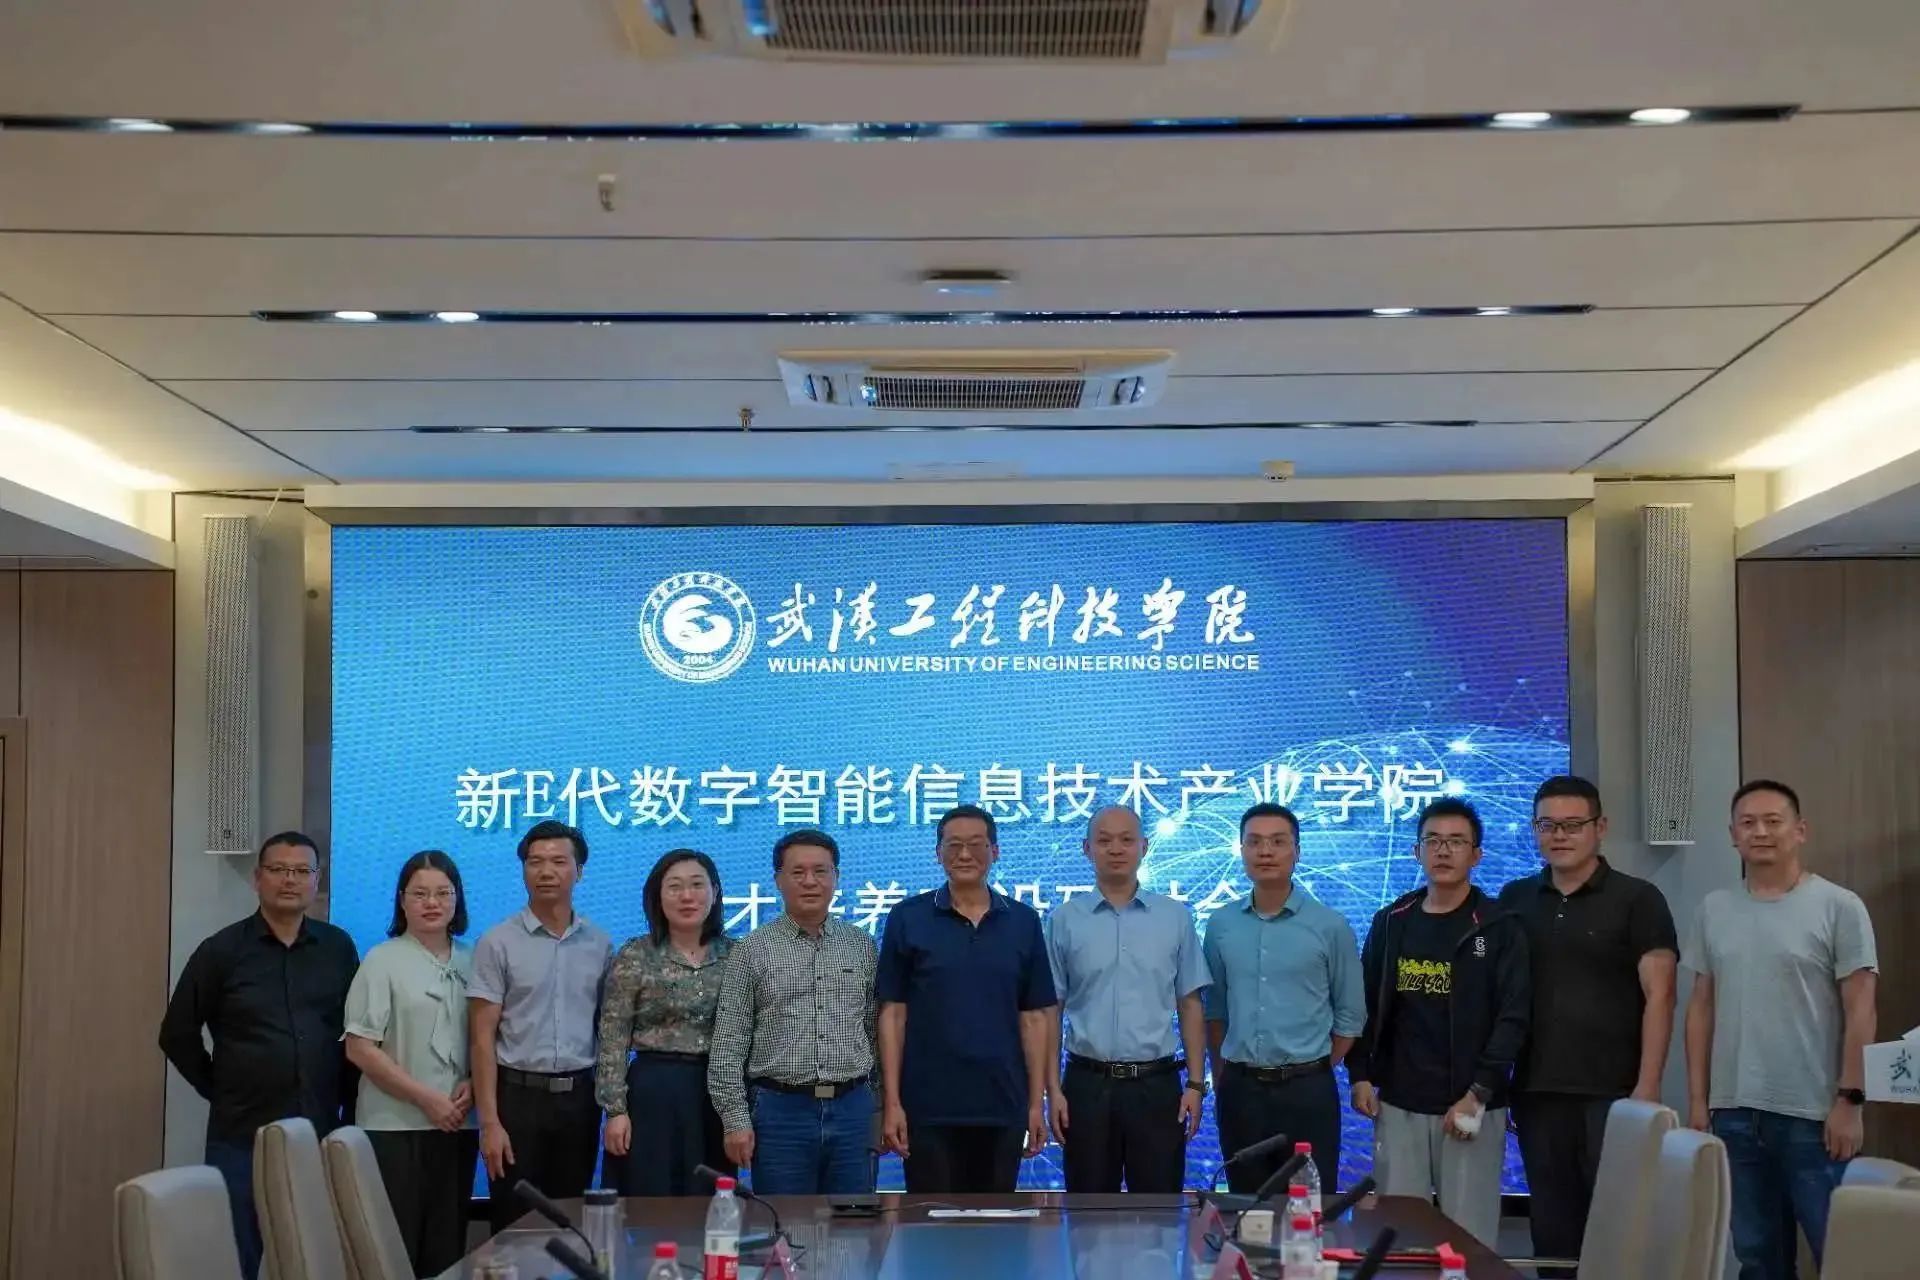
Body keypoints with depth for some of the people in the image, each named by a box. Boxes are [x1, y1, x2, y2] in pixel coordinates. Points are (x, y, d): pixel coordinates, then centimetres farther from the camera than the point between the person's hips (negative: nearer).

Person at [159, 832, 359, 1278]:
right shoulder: (222, 950, -2)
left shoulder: (339, 948, 4)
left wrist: (343, 1094, 5)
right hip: (241, 1136, -2)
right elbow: (177, 1035, 2)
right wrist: (218, 1089, 1)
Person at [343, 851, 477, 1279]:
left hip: (457, 1127, 4)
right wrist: (425, 1098, -12)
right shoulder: (383, 961, -3)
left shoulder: (472, 963, 8)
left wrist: (473, 1084, -4)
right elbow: (359, 1048, -8)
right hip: (395, 1127, -4)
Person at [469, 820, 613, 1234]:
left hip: (579, 1098, 3)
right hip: (519, 1095, -3)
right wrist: (489, 1121, -11)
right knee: (513, 1225, 1)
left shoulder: (600, 945, 7)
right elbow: (483, 1038, -5)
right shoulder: (498, 943, -3)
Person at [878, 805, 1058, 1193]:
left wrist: (1037, 1102, 2)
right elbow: (893, 1013, 0)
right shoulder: (908, 919, 1)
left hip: (1002, 1107, 2)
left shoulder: (1023, 922, 6)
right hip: (929, 1108, -2)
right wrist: (892, 1101, -6)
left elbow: (1034, 1017, 7)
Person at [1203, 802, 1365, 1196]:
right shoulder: (1221, 925, 4)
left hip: (1307, 1091, -3)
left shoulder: (1330, 926, -4)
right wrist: (1222, 1078, 9)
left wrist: (1313, 1074, 3)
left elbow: (1350, 1015, 2)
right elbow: (1215, 1009, 11)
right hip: (1240, 1090, 3)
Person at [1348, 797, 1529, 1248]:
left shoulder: (1499, 928, -3)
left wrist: (1479, 1093, -15)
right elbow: (1365, 1004, 13)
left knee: (1468, 1238, 0)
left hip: (1471, 1106, -3)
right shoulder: (1391, 922, 9)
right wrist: (1360, 1075, 3)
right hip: (1398, 1105, 3)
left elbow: (1512, 1018, -9)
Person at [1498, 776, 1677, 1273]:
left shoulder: (1637, 899, -1)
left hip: (1613, 1093, -4)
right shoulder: (1515, 900, 10)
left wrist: (1647, 1087, -13)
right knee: (1551, 1228, 8)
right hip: (1536, 1092, 4)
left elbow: (1658, 996, -6)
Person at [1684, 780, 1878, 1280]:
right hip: (1735, 1111, 5)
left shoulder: (1839, 907, -4)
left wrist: (1849, 1099, -11)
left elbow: (1859, 1012, -7)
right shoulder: (1713, 910, 9)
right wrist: (1697, 1097, 9)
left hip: (1814, 1113, -4)